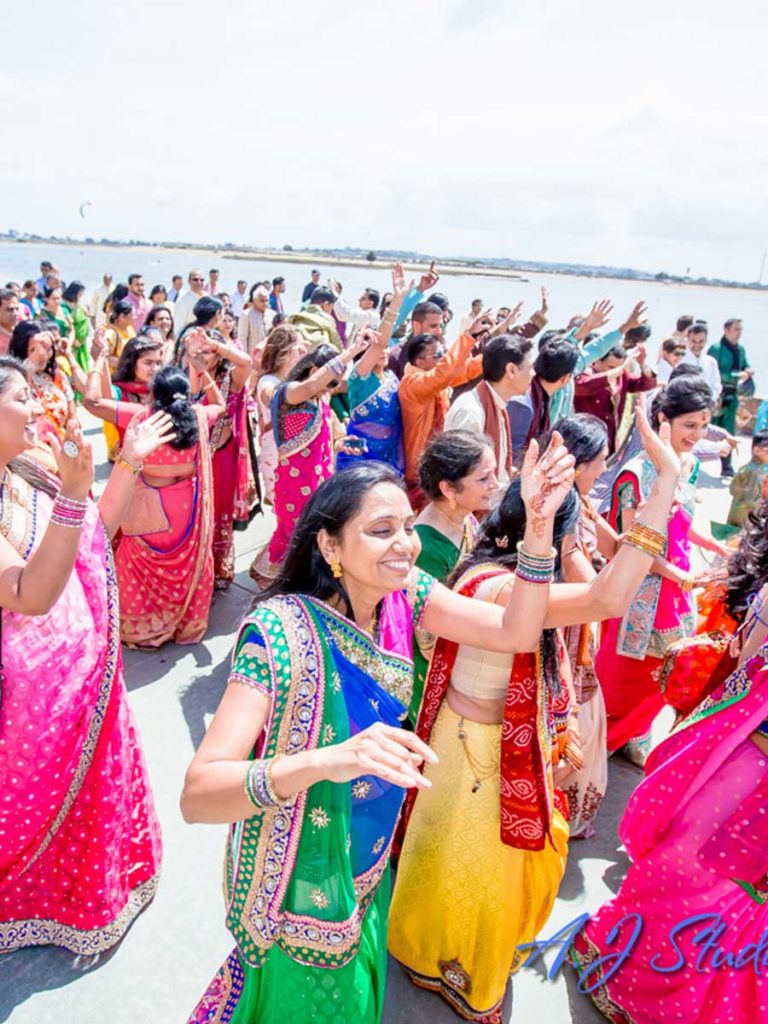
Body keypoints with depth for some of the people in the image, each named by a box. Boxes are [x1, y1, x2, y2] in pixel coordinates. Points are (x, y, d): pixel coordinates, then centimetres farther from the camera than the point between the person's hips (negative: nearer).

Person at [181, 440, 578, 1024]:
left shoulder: (404, 594, -14)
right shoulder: (283, 629, -33)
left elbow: (516, 633, -15)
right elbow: (197, 794, -39)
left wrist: (540, 524, -27)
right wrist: (325, 761, -55)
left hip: (370, 860, 6)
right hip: (303, 883, -5)